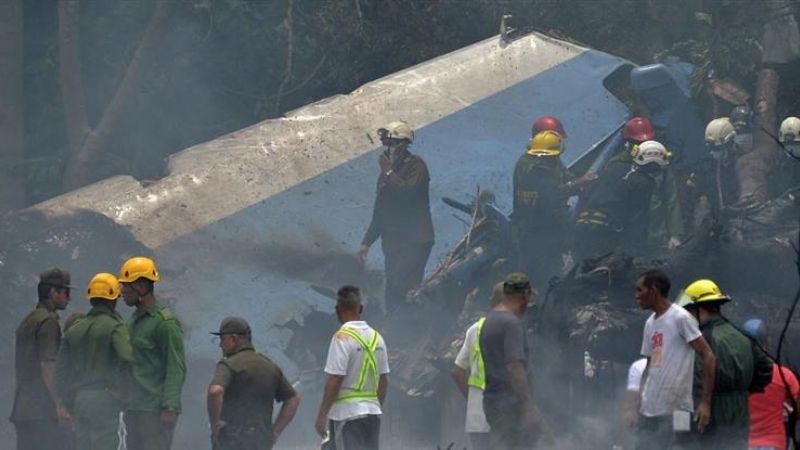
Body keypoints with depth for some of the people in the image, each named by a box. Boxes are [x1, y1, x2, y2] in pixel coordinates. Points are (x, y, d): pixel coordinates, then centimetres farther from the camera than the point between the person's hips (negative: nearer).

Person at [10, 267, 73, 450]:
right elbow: (47, 366, -17)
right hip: (43, 409, -9)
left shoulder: (27, 321, 19)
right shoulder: (49, 322, -10)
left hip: (22, 408, 9)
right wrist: (59, 405, -19)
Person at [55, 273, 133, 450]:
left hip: (79, 399, 6)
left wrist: (70, 403, 18)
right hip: (104, 400, -6)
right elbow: (127, 358, -22)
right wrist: (120, 392, -11)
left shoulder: (74, 330, 14)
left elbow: (61, 371, 13)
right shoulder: (114, 326, -6)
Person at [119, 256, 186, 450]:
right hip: (135, 409, 9)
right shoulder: (133, 321, 18)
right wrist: (127, 407, 17)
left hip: (155, 410, -9)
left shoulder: (165, 322, -9)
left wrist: (170, 408, -21)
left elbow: (176, 368, -14)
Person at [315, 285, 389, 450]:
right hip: (373, 411, 7)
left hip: (347, 413, -7)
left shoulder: (343, 337, -13)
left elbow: (334, 380, -17)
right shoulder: (376, 337, 9)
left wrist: (322, 415, -12)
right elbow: (384, 380, 13)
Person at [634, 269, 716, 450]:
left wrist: (705, 403, -19)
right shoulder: (650, 323, 15)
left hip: (673, 410, -8)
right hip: (648, 410, 8)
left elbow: (708, 357, -12)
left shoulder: (681, 318, -9)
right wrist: (640, 404, 16)